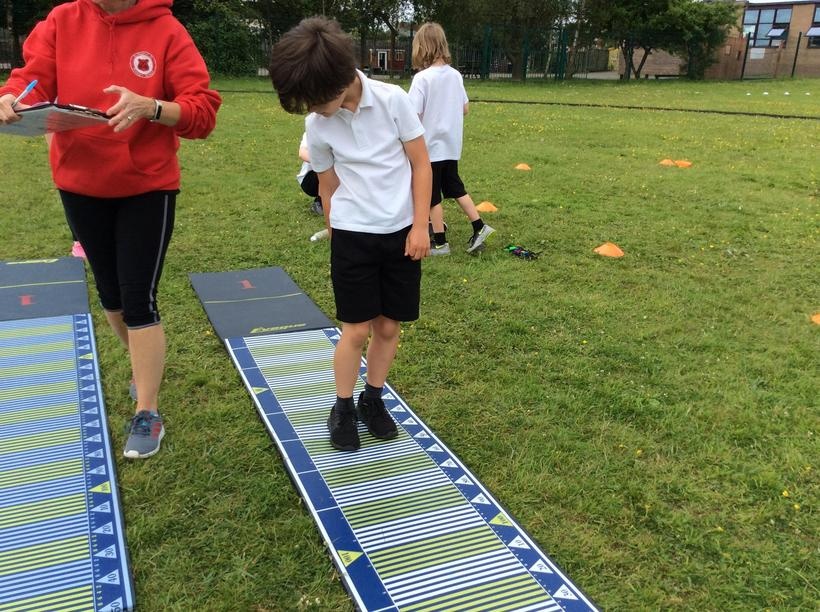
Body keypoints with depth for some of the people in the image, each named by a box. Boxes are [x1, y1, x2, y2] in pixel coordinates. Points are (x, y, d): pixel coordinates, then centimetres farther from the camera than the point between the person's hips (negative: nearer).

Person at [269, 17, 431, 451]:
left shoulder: (393, 100, -11)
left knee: (389, 327, 8)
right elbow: (328, 187, 7)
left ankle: (373, 400, 27)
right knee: (357, 329, 0)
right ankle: (343, 408, 20)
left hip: (401, 233, 0)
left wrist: (420, 226, -6)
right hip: (352, 237, 0)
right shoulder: (318, 127, -6)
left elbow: (421, 163, -4)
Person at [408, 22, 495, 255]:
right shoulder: (455, 75, 2)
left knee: (432, 197, 7)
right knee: (455, 187, 22)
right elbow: (465, 108, 9)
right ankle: (479, 227, 19)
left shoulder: (422, 78, -18)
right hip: (451, 145, 6)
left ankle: (440, 243, 16)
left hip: (430, 147, -6)